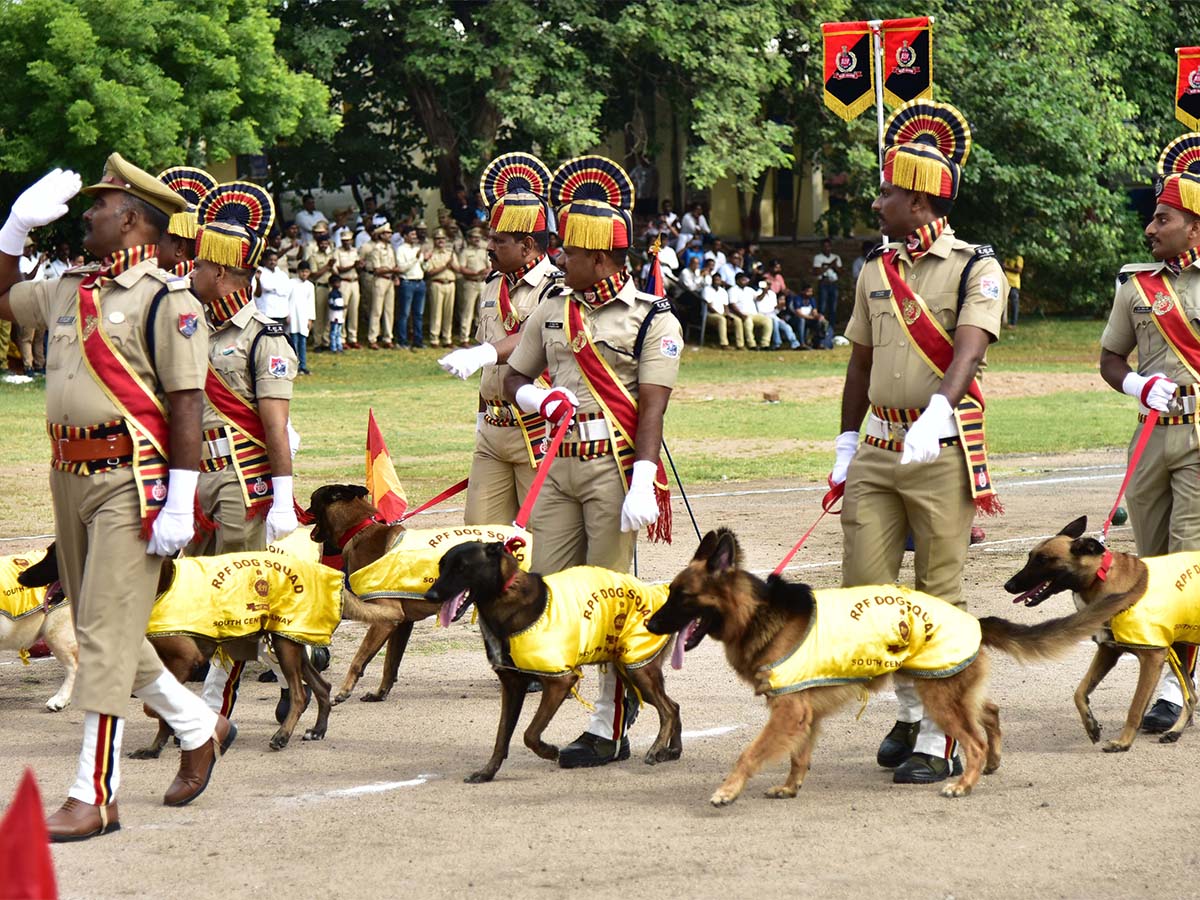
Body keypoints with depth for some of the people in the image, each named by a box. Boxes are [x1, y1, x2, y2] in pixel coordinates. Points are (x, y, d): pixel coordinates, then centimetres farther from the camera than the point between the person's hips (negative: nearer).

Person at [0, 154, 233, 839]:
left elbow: (186, 403, -14)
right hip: (71, 476, 8)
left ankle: (96, 796, -5)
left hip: (131, 480, -8)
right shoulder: (70, 291, 13)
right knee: (102, 630, 15)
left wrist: (179, 502, -19)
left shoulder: (165, 299, -10)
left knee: (107, 634, -9)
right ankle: (200, 728, 33)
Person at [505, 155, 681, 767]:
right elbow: (513, 379, 23)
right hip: (557, 464, 6)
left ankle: (609, 729, 3)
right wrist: (539, 399, -1)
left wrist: (642, 486, -20)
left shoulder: (652, 319, -3)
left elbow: (651, 408, -11)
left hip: (614, 465, -5)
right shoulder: (552, 311, 14)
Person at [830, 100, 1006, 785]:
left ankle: (940, 740, 5)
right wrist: (846, 443, 20)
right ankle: (911, 708, 22)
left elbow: (969, 348, -21)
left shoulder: (976, 267, -6)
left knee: (940, 593, -2)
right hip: (878, 448, 6)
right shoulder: (876, 272, 13)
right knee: (863, 586, 2)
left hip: (942, 447, -6)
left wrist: (938, 412, -37)